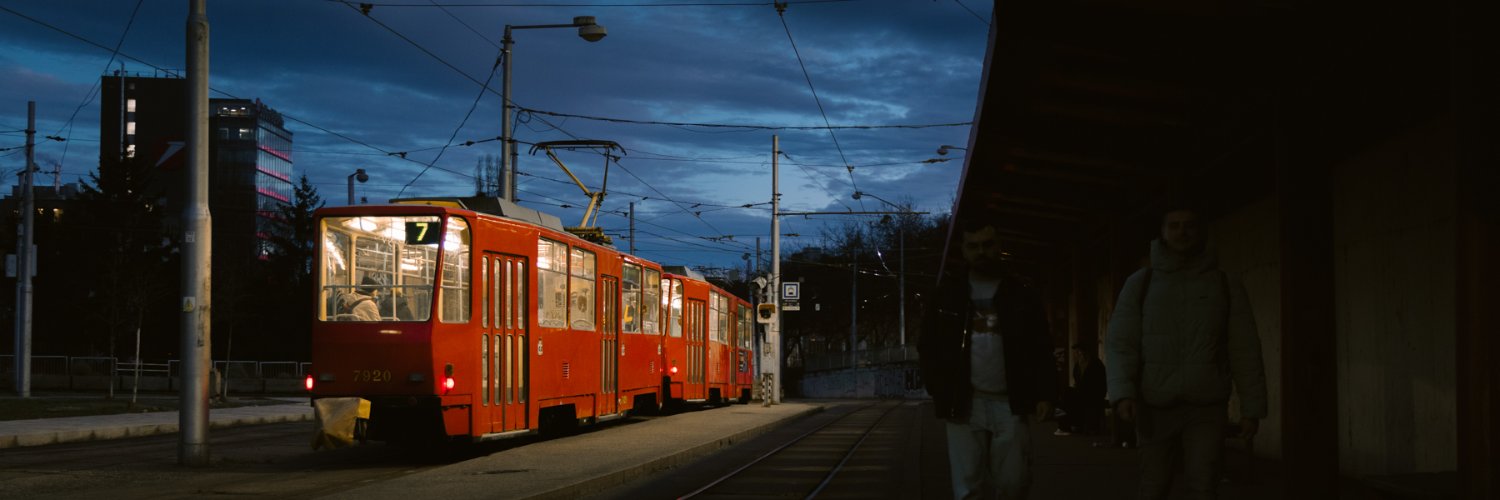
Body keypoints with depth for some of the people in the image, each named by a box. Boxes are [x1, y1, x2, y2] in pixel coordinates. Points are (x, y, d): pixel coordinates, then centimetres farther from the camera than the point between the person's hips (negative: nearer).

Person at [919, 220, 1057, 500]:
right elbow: (929, 346, 10)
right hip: (963, 403, 0)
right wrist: (939, 393, -1)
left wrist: (1044, 394, -6)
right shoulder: (947, 295, 8)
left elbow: (1041, 349, 6)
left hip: (1011, 403, 0)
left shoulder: (1022, 295, 8)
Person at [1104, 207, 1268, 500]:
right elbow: (1120, 343, -5)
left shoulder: (1226, 285, 1)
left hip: (1206, 407, -1)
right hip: (1154, 407, 1)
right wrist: (1122, 393, -21)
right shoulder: (1140, 284, 1)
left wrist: (1252, 407, -1)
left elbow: (1244, 351, 2)